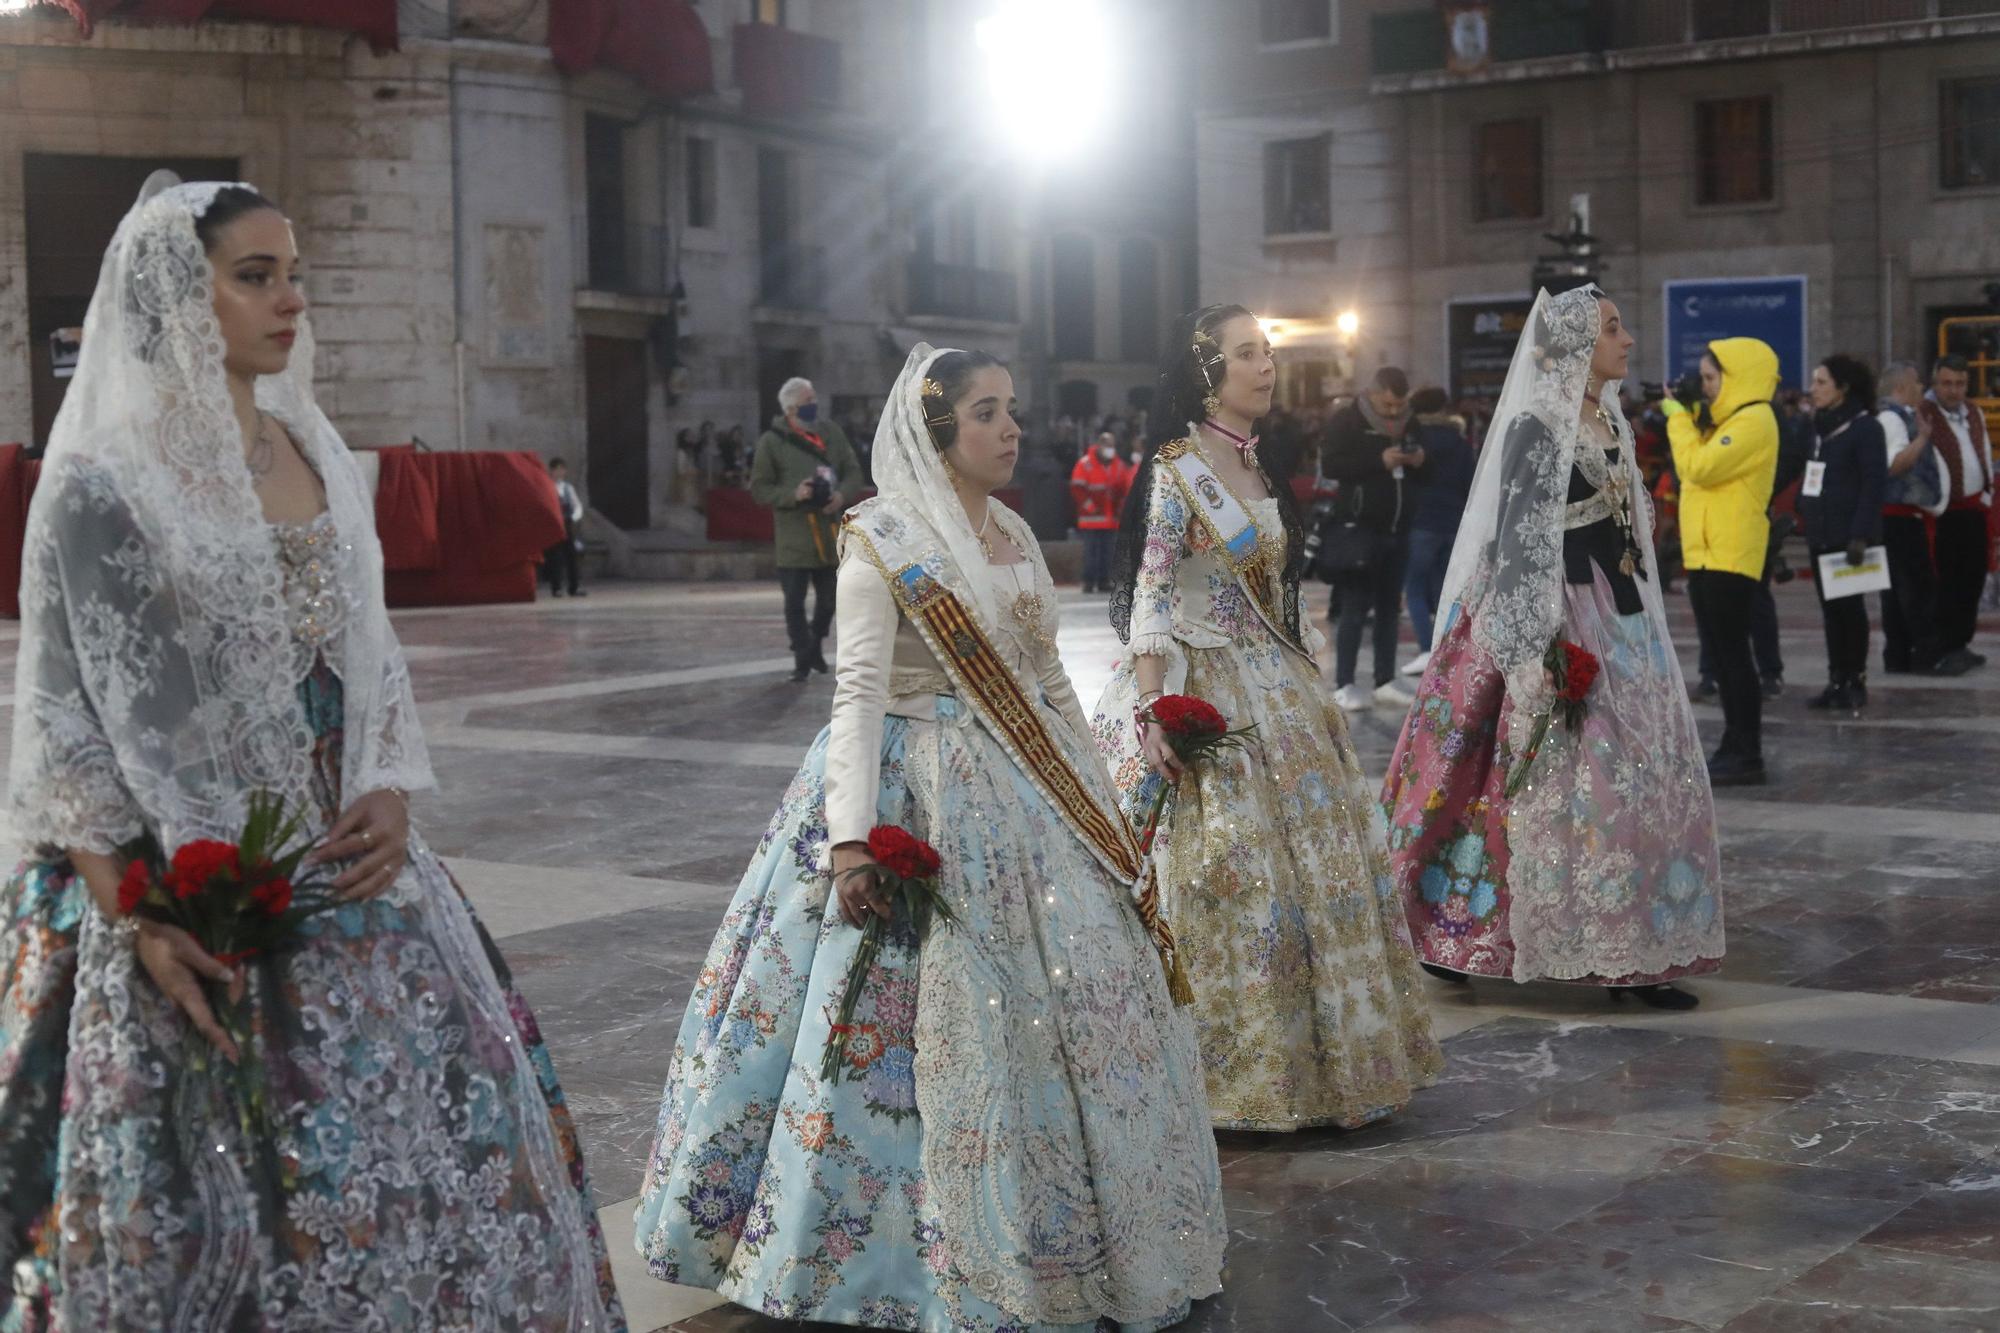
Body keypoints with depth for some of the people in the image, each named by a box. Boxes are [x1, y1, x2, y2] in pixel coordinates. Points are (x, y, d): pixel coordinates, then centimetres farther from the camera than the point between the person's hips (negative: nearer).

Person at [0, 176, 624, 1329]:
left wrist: (392, 794, -3)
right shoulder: (103, 479, -8)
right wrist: (138, 910, -16)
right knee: (229, 1180, -1)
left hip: (344, 869, 6)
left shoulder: (320, 459, 10)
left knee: (451, 1127, 5)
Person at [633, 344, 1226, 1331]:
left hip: (1026, 796, 7)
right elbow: (859, 695, -16)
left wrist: (1093, 797, 18)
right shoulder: (880, 541, -9)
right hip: (923, 800, -7)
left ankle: (1051, 1236, 24)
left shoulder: (1012, 533, 11)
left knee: (1065, 1006, 9)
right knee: (934, 1020, -4)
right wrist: (850, 835, -25)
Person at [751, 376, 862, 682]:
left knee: (829, 597, 13)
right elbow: (759, 488, -4)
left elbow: (853, 471, 11)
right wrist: (792, 494, -18)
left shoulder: (831, 432, 7)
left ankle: (816, 645, 35)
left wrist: (843, 494, -10)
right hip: (794, 534, -4)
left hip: (830, 530, 4)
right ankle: (803, 659, 8)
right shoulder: (772, 441, -4)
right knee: (795, 602, -2)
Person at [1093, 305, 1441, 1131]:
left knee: (1311, 866, 10)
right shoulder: (1176, 469, -11)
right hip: (1205, 692, -8)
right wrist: (1154, 715, -23)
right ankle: (1231, 1071, 7)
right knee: (1225, 882, -5)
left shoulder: (1260, 468, 12)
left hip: (1278, 689, 8)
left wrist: (1309, 685, 16)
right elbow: (1151, 597, -16)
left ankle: (1310, 1058, 22)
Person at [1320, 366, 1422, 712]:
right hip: (1359, 528, -7)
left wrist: (1419, 461, -2)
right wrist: (1379, 461, -23)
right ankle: (1344, 685, -3)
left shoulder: (1409, 425, 13)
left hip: (1397, 529, 7)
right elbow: (1328, 466, -18)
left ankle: (1385, 681, 16)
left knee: (1390, 607, 10)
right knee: (1354, 608, -7)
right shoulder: (1346, 421, -6)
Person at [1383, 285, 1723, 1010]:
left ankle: (1636, 953, 15)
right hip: (1563, 620, -9)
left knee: (1647, 781, 8)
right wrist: (1539, 652, -22)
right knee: (1570, 782, -6)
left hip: (1623, 621, 9)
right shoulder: (1536, 427, -13)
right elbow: (1519, 544, -17)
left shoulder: (1609, 419, 14)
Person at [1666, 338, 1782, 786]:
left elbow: (1699, 467, -21)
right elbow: (1693, 468, 18)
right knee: (1721, 655, 12)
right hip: (1706, 554, 10)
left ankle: (1748, 756, -6)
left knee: (1734, 652, -8)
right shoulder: (1726, 419, 19)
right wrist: (1686, 415, 9)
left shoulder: (1753, 420, -13)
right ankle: (1734, 746, 19)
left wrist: (1679, 417, -10)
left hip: (1730, 557, -10)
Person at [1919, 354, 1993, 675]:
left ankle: (1960, 644, 22)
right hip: (1944, 514, -8)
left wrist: (1987, 492, 16)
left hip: (1974, 510, 8)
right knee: (1946, 584, -7)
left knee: (1972, 579, 11)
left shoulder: (1974, 414, 14)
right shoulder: (1924, 415, -12)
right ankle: (1945, 651, -3)